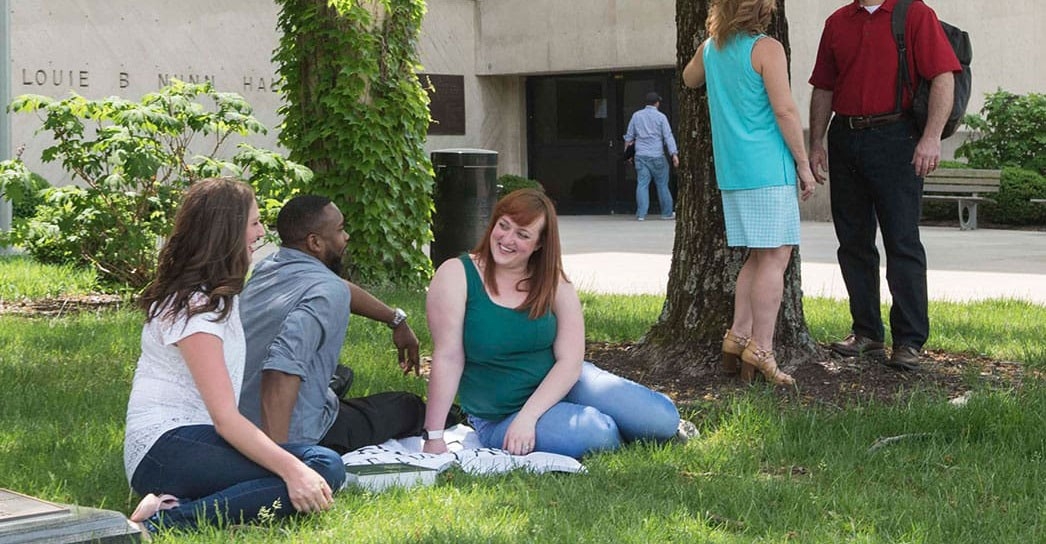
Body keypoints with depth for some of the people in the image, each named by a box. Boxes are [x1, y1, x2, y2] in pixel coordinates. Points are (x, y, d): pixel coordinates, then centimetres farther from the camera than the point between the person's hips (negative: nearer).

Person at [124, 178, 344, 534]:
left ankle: (174, 510, -19)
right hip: (165, 448, -10)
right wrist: (292, 469, -29)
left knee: (325, 463, -14)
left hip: (198, 439, 10)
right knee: (324, 469, -26)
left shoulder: (219, 295, 19)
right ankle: (166, 521, -29)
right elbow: (225, 418, -20)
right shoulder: (193, 307, -12)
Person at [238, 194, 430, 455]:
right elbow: (282, 367, -39)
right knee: (409, 407, 13)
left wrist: (396, 319, 31)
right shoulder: (327, 294, -24)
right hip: (297, 437, -8)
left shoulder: (268, 266, 3)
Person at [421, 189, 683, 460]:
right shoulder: (457, 275, -12)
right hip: (501, 416, -4)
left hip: (560, 385, 4)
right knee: (596, 434, -29)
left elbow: (570, 361, -10)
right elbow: (448, 358, -18)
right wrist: (433, 437, -22)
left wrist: (527, 417, -23)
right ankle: (612, 436, 7)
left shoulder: (554, 285, -2)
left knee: (663, 419, -12)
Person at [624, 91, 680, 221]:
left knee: (642, 184, 0)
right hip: (657, 156, -2)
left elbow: (629, 136, 13)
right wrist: (674, 154, -11)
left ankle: (641, 213, -7)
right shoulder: (660, 117, -3)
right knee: (662, 185, 7)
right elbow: (668, 136, -8)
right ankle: (667, 213, 15)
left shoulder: (636, 115, 8)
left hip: (641, 155, 2)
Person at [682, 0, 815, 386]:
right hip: (767, 168, -7)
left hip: (731, 169, 8)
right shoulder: (766, 48, -9)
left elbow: (689, 79, 33)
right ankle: (760, 351, -8)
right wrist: (803, 164, -6)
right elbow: (784, 110, -13)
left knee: (759, 255, 15)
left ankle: (738, 337, 11)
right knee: (775, 256, -5)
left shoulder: (711, 48, 12)